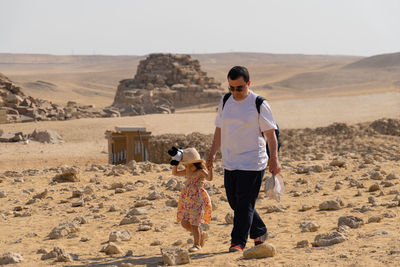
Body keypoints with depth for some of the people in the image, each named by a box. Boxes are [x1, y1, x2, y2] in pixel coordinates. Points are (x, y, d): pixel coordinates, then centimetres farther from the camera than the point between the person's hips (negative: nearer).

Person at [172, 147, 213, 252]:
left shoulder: (201, 171, -11)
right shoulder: (187, 172, 11)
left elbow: (209, 178, -28)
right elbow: (175, 173, 19)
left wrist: (210, 168, -41)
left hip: (198, 200, -8)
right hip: (188, 201, 8)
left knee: (194, 224, -7)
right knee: (184, 222, 5)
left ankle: (197, 244, 6)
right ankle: (201, 234, 25)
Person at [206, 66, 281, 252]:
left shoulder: (259, 104, -8)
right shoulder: (225, 102, 9)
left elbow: (270, 133, -6)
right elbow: (219, 130, 18)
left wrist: (274, 159, -10)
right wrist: (213, 153, 14)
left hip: (252, 164, -6)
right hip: (229, 163, 6)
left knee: (245, 204, -8)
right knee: (235, 202, 11)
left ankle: (238, 242, -4)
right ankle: (259, 232, 29)